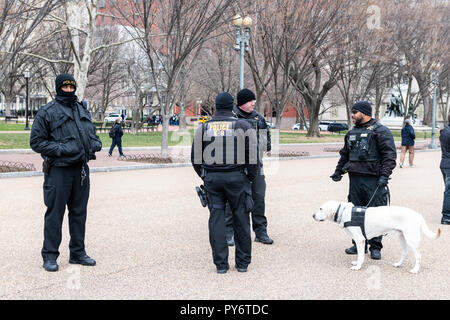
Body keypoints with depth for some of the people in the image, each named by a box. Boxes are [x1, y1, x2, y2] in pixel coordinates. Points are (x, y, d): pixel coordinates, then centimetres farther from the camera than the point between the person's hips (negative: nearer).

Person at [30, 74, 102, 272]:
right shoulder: (47, 112, -6)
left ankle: (78, 252, 25)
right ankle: (49, 256, 12)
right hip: (58, 170, -6)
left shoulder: (82, 110, 13)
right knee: (55, 214, 0)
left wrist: (95, 144, 2)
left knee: (79, 212, 13)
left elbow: (91, 133, 25)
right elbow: (36, 142, -8)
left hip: (81, 169, 6)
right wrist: (61, 149, -18)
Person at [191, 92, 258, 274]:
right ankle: (243, 262, 14)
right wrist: (251, 177, 8)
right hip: (237, 177, -2)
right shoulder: (244, 126, -1)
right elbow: (253, 156, -4)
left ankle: (221, 263, 8)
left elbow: (195, 158, 7)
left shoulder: (204, 128, 6)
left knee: (216, 218, 7)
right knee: (241, 219, 8)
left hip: (212, 178, 2)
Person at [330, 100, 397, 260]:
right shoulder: (352, 132, 16)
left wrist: (384, 175, -18)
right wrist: (339, 171, 20)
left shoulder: (380, 131, -5)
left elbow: (390, 155, -10)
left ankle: (375, 247, 8)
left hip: (373, 179, -6)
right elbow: (345, 154, 27)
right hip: (355, 178, 7)